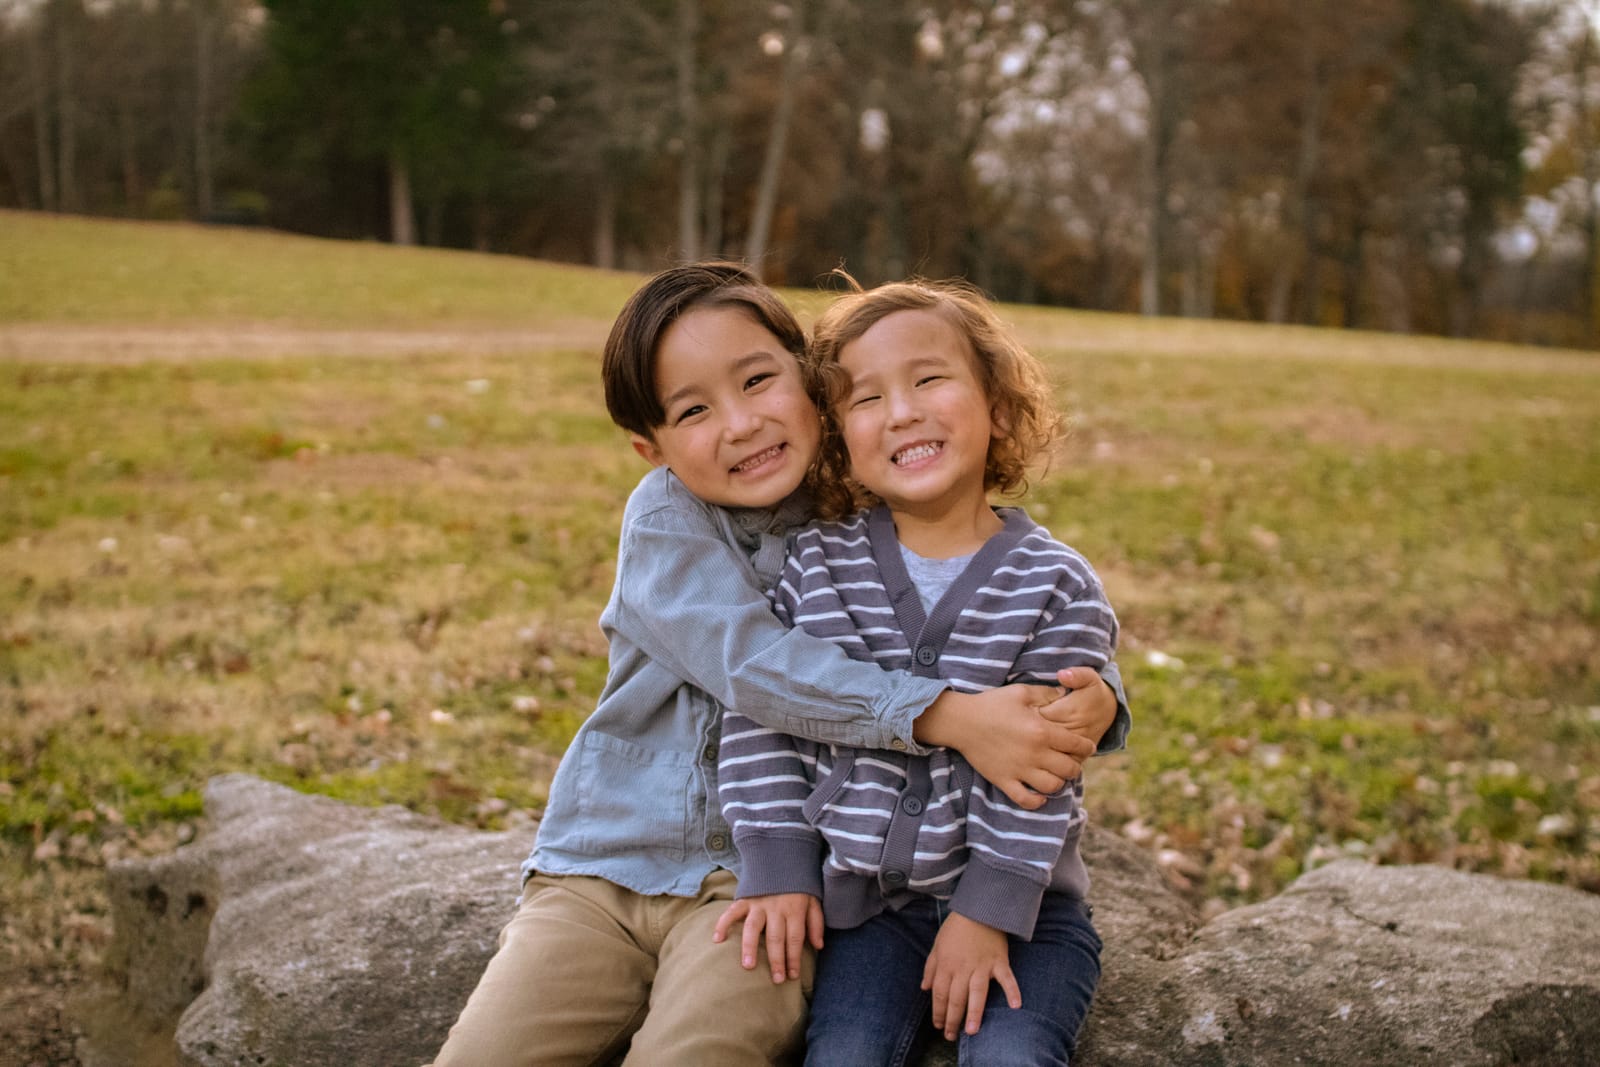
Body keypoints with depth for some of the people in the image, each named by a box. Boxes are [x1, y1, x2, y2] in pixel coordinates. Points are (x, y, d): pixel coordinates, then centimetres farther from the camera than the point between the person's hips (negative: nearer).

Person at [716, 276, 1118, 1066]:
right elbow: (756, 711, 2)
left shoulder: (1055, 586, -6)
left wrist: (987, 912, -13)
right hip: (866, 899, 1)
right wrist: (778, 869, -4)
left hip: (1018, 901, -1)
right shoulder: (816, 566, 0)